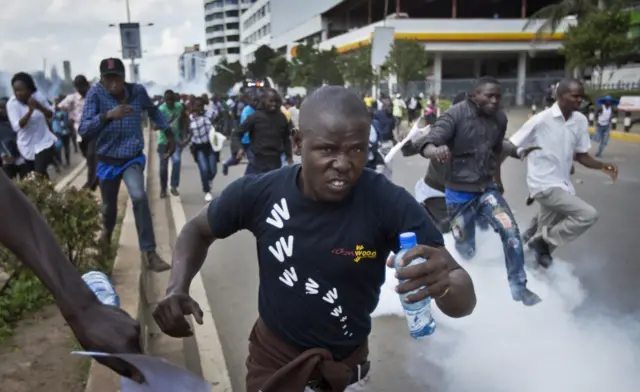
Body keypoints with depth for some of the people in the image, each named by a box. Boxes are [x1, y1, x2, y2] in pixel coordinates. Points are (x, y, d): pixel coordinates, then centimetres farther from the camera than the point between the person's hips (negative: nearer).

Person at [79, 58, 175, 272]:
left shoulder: (137, 91, -11)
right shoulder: (95, 94, -17)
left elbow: (153, 111, 12)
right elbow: (83, 130, -26)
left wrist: (169, 134, 9)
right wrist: (107, 115, -40)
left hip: (133, 158, 0)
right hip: (108, 160, 0)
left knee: (139, 197, -25)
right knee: (109, 206, 17)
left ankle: (149, 252, -18)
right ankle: (107, 232, 54)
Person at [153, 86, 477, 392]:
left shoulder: (389, 203, -26)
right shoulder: (258, 194, -21)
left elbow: (465, 300, -23)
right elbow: (199, 231, 0)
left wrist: (444, 285, -46)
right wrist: (178, 287, -18)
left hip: (347, 363, 1)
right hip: (272, 354, 0)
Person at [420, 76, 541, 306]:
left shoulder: (500, 118, 0)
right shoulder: (456, 114, -17)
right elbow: (428, 145, -29)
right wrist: (436, 151, -53)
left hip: (487, 188, 4)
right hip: (459, 193, -4)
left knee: (511, 233, -14)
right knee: (465, 251, 6)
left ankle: (518, 287, 6)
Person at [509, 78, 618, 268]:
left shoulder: (581, 121, 0)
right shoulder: (541, 120, -18)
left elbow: (580, 154, 10)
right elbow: (510, 147, -12)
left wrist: (601, 165, -9)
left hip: (563, 183, 7)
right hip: (544, 185, -7)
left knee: (548, 228, 16)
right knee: (588, 215, -17)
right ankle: (543, 241, 0)